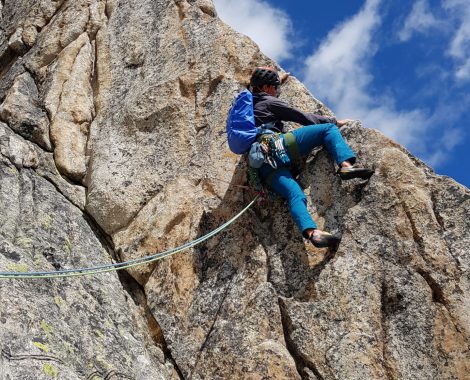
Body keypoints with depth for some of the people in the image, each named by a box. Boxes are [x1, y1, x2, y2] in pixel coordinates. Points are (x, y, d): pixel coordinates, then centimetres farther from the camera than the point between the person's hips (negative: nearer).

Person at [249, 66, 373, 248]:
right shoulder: (269, 102, 10)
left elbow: (258, 90, 57)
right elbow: (302, 117, 12)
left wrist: (278, 80, 70)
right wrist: (334, 121, 21)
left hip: (262, 165, 7)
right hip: (278, 146, -7)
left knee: (295, 195, -12)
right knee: (328, 129, 0)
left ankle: (311, 232, -37)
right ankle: (346, 164, -22)